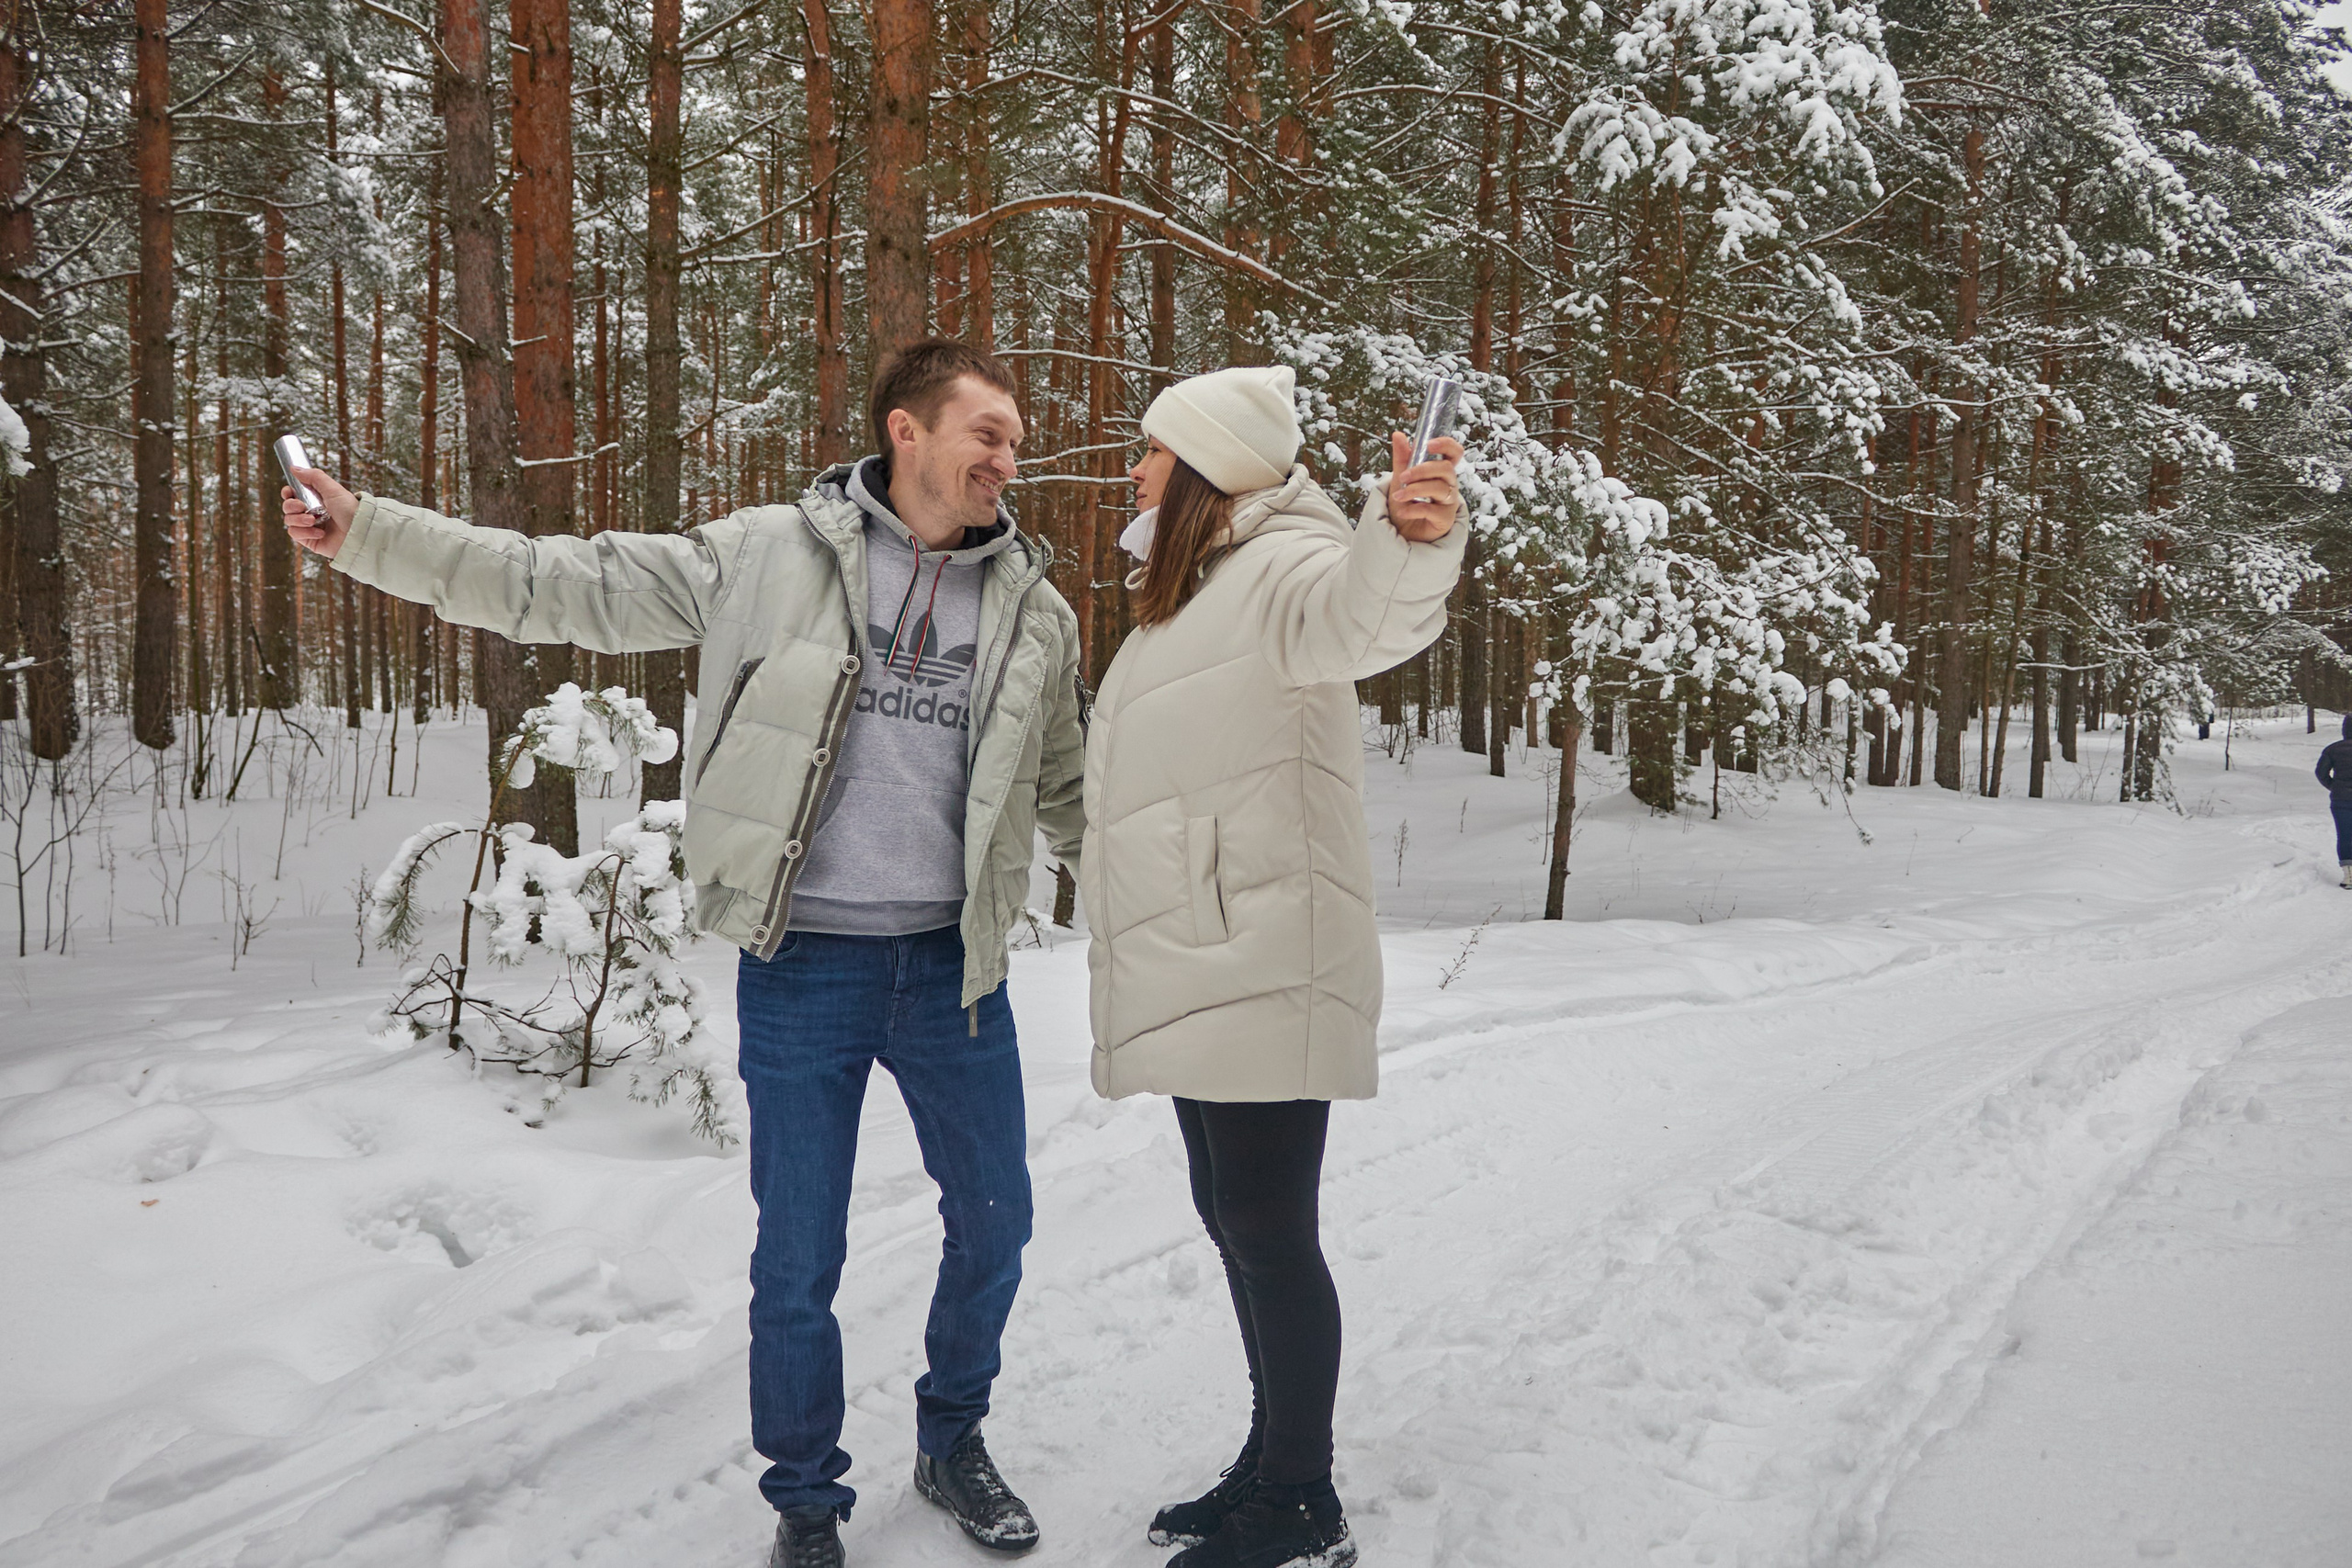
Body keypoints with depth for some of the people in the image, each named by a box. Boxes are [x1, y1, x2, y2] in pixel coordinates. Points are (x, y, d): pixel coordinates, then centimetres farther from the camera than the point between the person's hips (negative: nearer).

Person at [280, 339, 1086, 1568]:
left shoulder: (1032, 610, 5)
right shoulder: (767, 557, -4)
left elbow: (1070, 794, 16)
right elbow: (565, 587, -3)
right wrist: (368, 536, -8)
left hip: (954, 966, 3)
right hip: (802, 970, -3)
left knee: (993, 1221, 14)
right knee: (798, 1263, 5)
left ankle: (952, 1444, 40)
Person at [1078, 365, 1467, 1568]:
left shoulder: (1281, 567, -13)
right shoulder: (1194, 593, 21)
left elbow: (1364, 615, -38)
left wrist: (1411, 542, -57)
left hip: (1262, 972, -10)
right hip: (1202, 970, 10)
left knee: (1268, 1228, -3)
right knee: (1234, 1218, 17)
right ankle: (1273, 1466, 31)